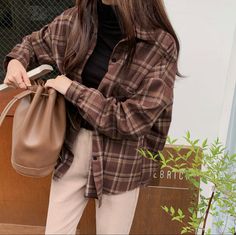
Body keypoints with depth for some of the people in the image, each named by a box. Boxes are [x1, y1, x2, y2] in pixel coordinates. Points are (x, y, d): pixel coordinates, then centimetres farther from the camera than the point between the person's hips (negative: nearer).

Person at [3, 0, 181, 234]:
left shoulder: (160, 46, -19)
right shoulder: (74, 20, -5)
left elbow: (131, 120, -21)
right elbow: (35, 42, 16)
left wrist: (73, 89, -19)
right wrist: (15, 61, -5)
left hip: (121, 159, -3)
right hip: (71, 146, 4)